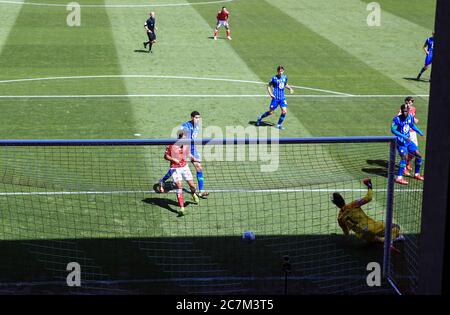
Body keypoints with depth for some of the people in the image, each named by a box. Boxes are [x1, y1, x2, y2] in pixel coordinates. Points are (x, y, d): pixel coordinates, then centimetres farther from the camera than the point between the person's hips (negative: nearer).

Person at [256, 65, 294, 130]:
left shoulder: (285, 77, 5)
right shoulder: (274, 78, -10)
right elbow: (269, 86, -2)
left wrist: (290, 88, 7)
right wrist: (270, 94, -14)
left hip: (282, 97, 4)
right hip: (275, 98, -4)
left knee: (284, 111, -9)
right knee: (271, 112, 2)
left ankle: (279, 125, 8)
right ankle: (260, 118, 27)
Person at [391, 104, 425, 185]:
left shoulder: (410, 117, 2)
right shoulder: (397, 119, -17)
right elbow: (393, 130, -26)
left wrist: (420, 132, 14)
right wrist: (403, 136, -34)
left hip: (408, 141, 7)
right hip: (401, 142, -7)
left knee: (418, 155, 9)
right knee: (404, 156, -24)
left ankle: (417, 174, 27)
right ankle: (399, 178, -24)